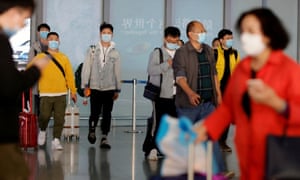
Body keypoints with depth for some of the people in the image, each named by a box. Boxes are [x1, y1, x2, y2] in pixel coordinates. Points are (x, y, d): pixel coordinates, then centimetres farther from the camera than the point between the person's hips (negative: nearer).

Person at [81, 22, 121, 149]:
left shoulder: (115, 53, 7)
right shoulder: (93, 51, 4)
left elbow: (117, 72, 9)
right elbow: (86, 68, 4)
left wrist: (117, 90, 7)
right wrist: (85, 85, -2)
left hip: (109, 88, 1)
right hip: (95, 87, -1)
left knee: (107, 114, 0)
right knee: (95, 113, -1)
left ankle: (104, 138, 5)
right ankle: (92, 130, 26)